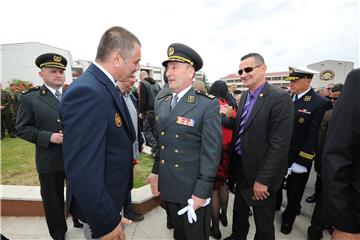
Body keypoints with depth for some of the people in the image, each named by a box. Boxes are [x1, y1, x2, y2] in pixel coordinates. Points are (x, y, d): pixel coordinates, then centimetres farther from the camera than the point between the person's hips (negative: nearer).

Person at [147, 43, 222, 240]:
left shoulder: (208, 105, -15)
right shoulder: (161, 103, 4)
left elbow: (211, 152, -16)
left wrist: (202, 192, -16)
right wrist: (156, 171, 8)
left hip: (193, 189, -5)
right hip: (168, 187, 5)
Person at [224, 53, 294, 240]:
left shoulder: (279, 98, -18)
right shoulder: (244, 96, 6)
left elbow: (279, 145, -21)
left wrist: (262, 180, -19)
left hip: (260, 172, -6)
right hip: (240, 168, 7)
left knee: (263, 222, 16)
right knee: (239, 211, 26)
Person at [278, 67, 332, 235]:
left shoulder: (321, 103, -15)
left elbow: (314, 137, -17)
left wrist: (301, 162, -18)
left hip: (298, 159, -4)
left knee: (294, 191, 17)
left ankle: (288, 218, 43)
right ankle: (275, 205, 51)